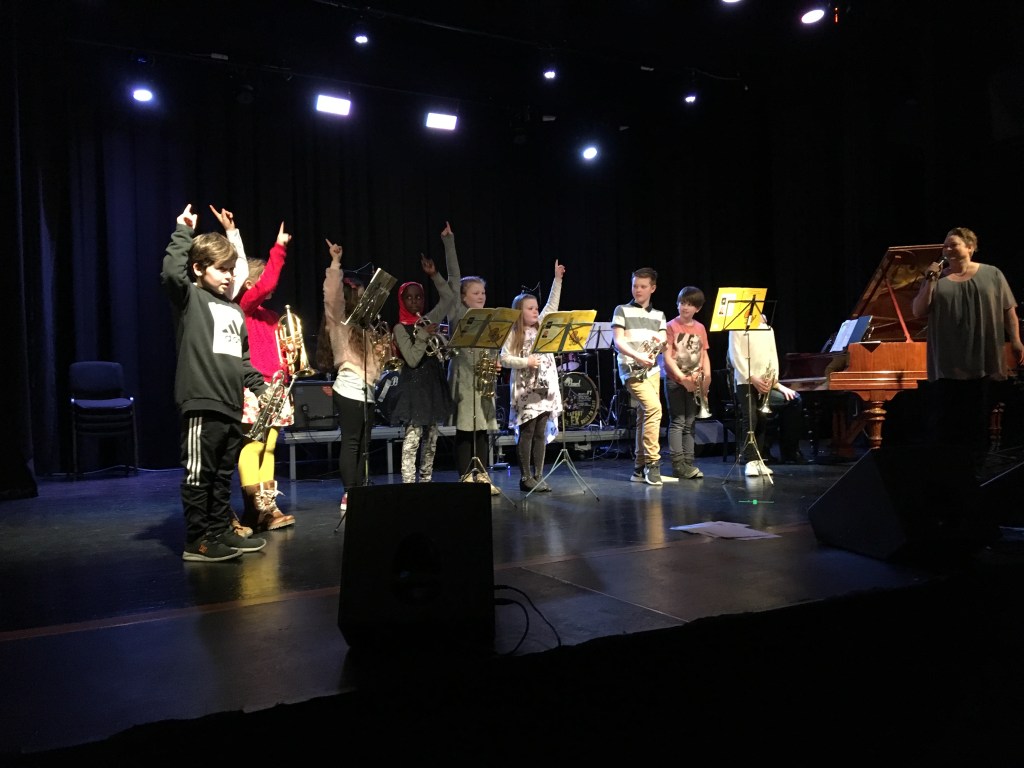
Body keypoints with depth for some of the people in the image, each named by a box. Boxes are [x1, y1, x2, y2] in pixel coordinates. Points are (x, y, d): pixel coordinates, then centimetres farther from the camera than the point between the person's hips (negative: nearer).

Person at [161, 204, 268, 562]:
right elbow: (171, 272, -23)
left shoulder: (235, 310, 20)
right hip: (202, 403, -7)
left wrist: (261, 388, 19)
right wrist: (183, 232, -15)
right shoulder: (190, 299, -1)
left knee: (224, 475, 14)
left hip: (231, 405, 8)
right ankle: (197, 541, 4)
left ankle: (220, 532, 24)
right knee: (199, 475, -2)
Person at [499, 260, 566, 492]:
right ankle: (525, 477, 2)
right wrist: (526, 362, -19)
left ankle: (538, 476, 11)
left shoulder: (542, 326, 13)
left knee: (541, 433, 6)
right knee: (526, 432, -3)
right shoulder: (513, 334, -2)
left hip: (545, 387, 5)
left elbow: (552, 305, 10)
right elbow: (504, 358, -8)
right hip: (525, 388, -5)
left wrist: (557, 279, 6)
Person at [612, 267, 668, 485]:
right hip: (631, 369, -5)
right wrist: (638, 357, -21)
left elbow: (663, 346, 10)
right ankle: (652, 463, -16)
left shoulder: (659, 316, 17)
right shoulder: (622, 311, 4)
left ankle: (640, 468, 12)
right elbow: (618, 342, -6)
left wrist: (659, 344, -14)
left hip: (652, 370, 5)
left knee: (645, 416, 5)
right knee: (654, 407, -22)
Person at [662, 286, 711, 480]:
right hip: (675, 380, -5)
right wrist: (682, 377, -18)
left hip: (694, 381, 5)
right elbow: (667, 356, -10)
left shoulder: (700, 328, 10)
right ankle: (678, 465, -6)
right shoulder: (671, 326, -4)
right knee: (677, 422, -6)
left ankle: (688, 463, 11)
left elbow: (704, 355, 12)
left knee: (689, 423, 7)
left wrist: (707, 376, -3)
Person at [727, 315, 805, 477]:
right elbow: (735, 356, -10)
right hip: (745, 382, -6)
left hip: (765, 383, 6)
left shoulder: (768, 328, 18)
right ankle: (751, 460, -19)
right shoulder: (737, 328, 0)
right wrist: (752, 378, -19)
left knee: (794, 399, -11)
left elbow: (773, 355, 11)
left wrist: (774, 379, -6)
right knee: (751, 418, -23)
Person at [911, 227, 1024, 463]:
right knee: (944, 419, 2)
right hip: (946, 363, 1)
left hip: (982, 360, 0)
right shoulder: (936, 279, 7)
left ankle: (977, 463, 20)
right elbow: (918, 312, 0)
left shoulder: (992, 275, 5)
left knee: (979, 417, 8)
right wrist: (930, 281, -9)